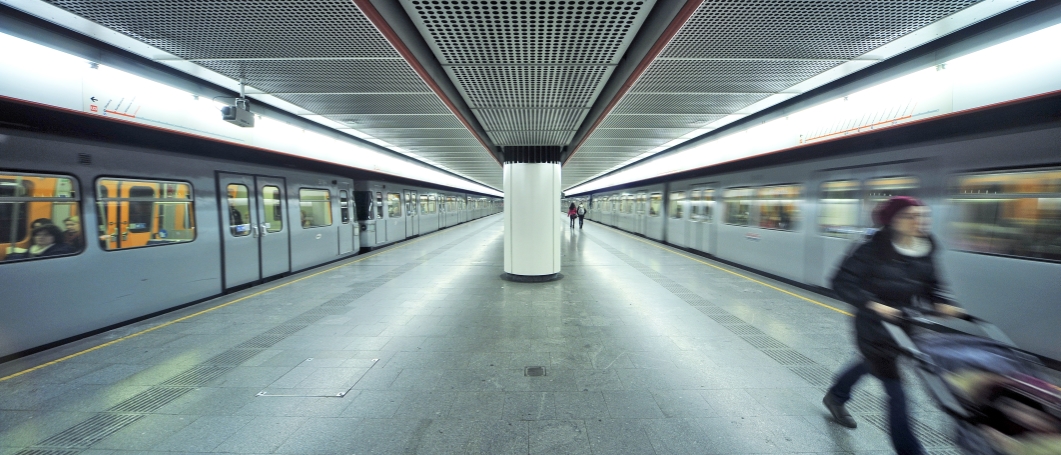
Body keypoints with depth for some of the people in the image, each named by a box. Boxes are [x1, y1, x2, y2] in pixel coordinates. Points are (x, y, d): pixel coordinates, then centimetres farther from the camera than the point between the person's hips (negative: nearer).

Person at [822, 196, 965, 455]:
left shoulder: (924, 251, 0)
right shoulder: (874, 250, -20)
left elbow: (931, 285, 14)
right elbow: (842, 282, -21)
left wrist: (942, 304, -5)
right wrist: (872, 304, -31)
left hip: (904, 325, 8)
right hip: (875, 328, -8)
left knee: (872, 364, 26)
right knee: (896, 387, -4)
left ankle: (835, 397, 50)